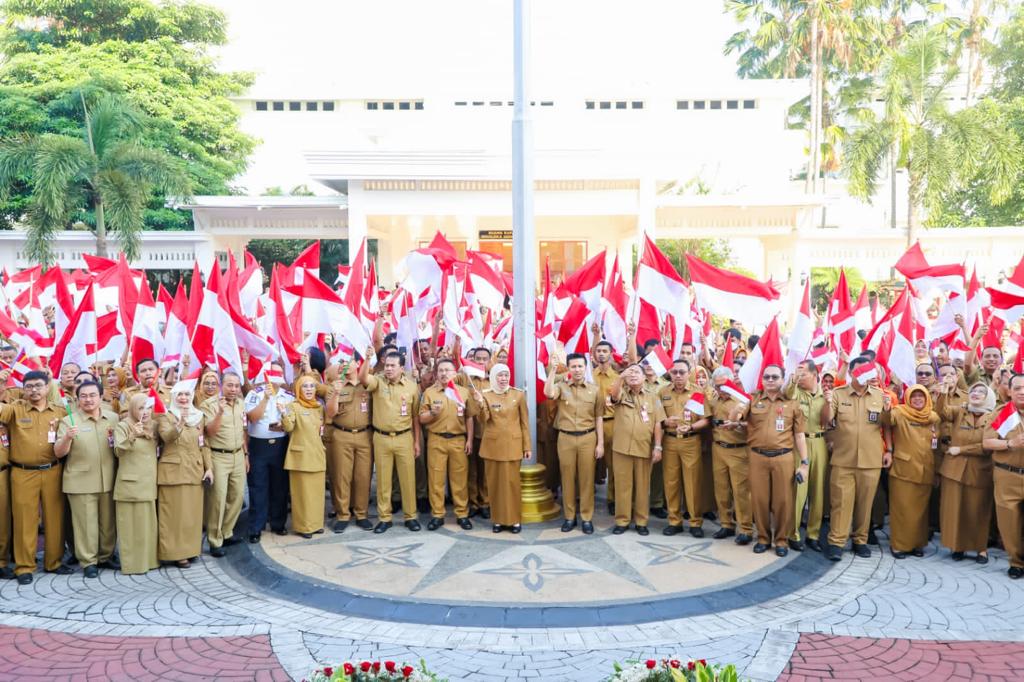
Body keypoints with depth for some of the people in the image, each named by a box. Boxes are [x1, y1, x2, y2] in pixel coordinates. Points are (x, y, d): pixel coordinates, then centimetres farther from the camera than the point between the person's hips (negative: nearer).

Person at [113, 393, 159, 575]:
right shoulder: (122, 426, -5)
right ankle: (131, 564, 4)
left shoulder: (153, 428, 11)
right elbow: (118, 451, -19)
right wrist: (132, 436, -34)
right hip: (130, 484, -5)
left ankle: (149, 560, 18)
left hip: (149, 484, 5)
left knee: (149, 524, 9)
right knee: (131, 525, -1)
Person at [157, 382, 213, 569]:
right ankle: (174, 552, 3)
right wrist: (180, 424, -40)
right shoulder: (165, 416, -3)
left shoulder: (199, 417, 11)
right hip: (173, 471, -4)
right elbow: (166, 436, -22)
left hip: (194, 471, 5)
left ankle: (189, 549, 18)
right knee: (174, 514, -2)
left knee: (192, 513, 9)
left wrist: (209, 468, 5)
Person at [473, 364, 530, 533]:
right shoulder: (486, 395, 1)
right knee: (494, 482, 6)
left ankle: (514, 519, 11)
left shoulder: (518, 395, 1)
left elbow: (524, 422, 3)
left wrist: (527, 446, 2)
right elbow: (483, 419, -9)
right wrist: (480, 404, -27)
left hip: (512, 444, -1)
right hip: (492, 445, 1)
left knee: (512, 481, 1)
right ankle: (498, 519, 16)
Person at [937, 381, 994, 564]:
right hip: (954, 469, 2)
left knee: (978, 511, 7)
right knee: (954, 508, 6)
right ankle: (957, 545, 18)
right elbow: (941, 412, -16)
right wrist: (945, 393, -29)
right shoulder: (958, 411, 4)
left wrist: (960, 449, -13)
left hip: (979, 472, -2)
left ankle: (981, 548, 20)